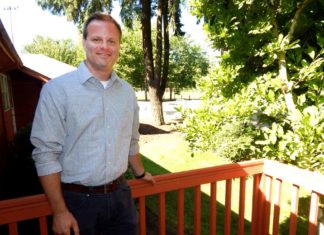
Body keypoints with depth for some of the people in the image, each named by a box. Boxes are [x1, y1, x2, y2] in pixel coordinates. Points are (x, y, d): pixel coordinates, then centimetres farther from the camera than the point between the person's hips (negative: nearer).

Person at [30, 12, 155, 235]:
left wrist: (140, 173, 23)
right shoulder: (57, 89, -13)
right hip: (77, 200, -4)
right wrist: (59, 211, -12)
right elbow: (46, 154, -13)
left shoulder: (127, 91, 2)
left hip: (120, 195, 4)